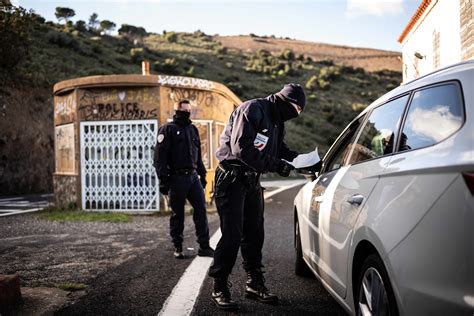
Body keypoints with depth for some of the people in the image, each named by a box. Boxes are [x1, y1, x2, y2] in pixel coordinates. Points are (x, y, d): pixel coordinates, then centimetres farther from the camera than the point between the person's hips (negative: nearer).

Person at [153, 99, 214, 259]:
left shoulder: (193, 129, 17)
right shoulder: (168, 129, -2)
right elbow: (160, 156, -9)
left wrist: (202, 174, 18)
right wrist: (163, 179, -15)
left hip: (193, 177, 5)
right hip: (177, 178, -5)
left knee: (201, 209, -1)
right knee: (177, 214, 4)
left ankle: (204, 246, 4)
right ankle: (177, 247, 16)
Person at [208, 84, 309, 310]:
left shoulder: (276, 121, 13)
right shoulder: (252, 110, -17)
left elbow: (278, 149, 17)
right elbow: (241, 148, -26)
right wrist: (276, 166, -24)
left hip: (252, 180, 9)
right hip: (232, 179, -9)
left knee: (254, 234, 12)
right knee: (232, 235, -9)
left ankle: (254, 284, 24)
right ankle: (219, 289, 3)